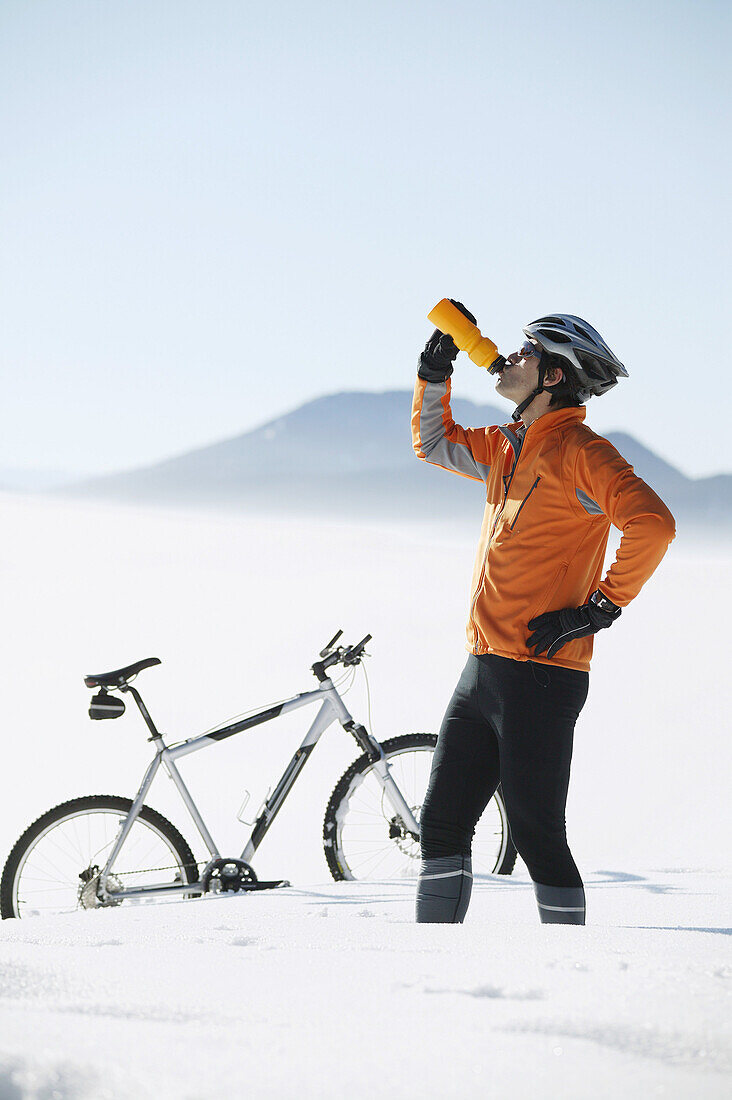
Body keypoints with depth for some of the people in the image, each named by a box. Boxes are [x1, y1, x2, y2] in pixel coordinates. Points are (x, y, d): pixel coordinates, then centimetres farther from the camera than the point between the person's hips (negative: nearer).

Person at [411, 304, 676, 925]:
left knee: (536, 833, -5)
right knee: (442, 825, 9)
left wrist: (600, 607, -17)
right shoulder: (507, 449, 16)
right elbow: (434, 443, 34)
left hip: (540, 675, -9)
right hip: (483, 674, 9)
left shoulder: (579, 452, -10)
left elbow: (652, 524, -23)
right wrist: (436, 368, 21)